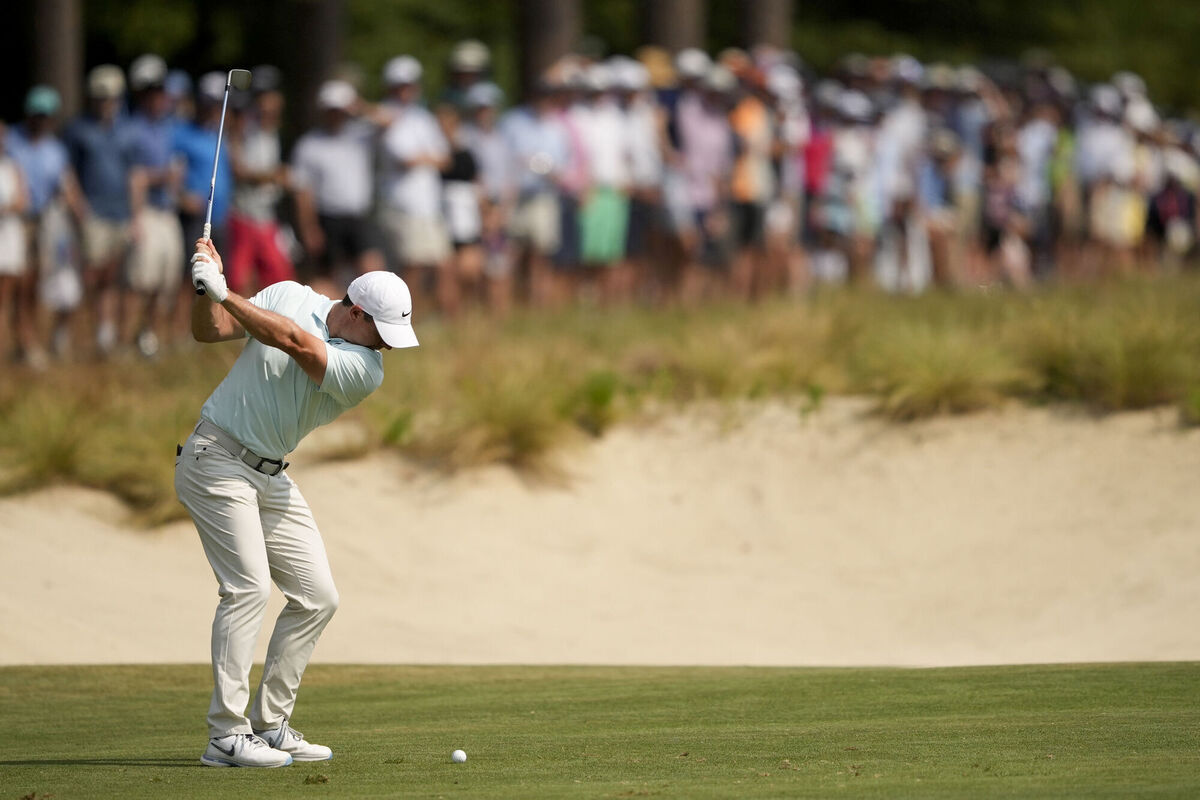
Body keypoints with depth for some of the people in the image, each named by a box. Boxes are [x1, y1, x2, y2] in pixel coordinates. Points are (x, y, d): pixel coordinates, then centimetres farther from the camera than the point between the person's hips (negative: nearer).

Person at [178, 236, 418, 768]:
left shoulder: (366, 370, -7)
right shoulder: (289, 296, -5)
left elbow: (297, 344, -23)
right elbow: (209, 330, -1)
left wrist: (225, 292, -26)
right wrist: (206, 289, -20)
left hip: (272, 479, 5)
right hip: (217, 459, -5)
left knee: (317, 596, 2)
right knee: (249, 586, -17)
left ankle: (269, 725, 11)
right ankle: (227, 736, -20)